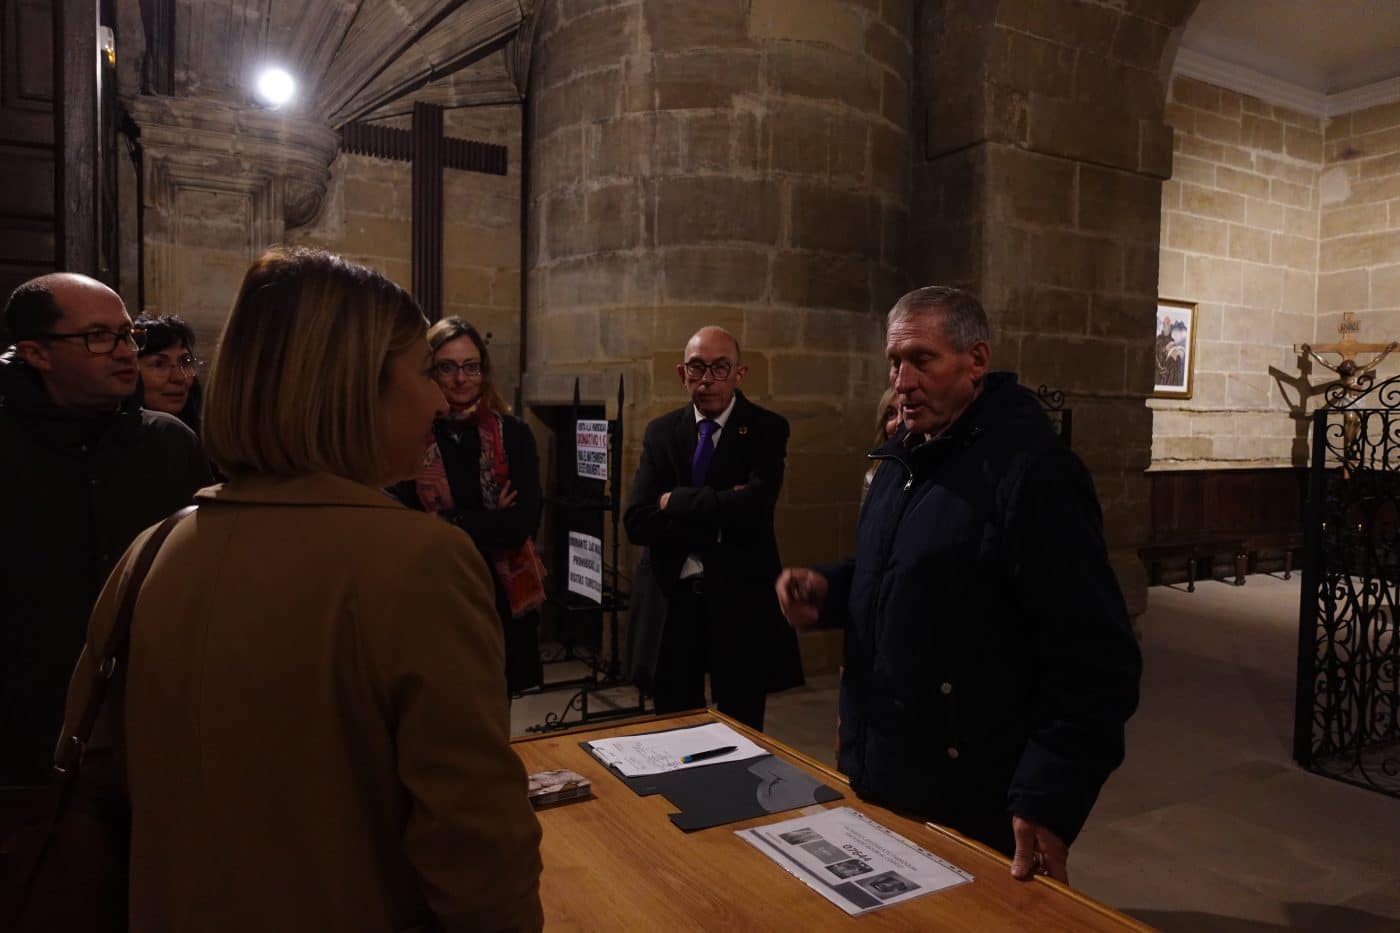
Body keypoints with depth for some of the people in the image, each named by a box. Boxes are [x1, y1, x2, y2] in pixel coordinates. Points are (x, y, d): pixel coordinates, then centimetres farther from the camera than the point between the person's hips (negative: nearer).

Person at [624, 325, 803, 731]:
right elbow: (636, 522, -7)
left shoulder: (767, 429, -4)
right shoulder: (661, 432, 4)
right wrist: (716, 518, -16)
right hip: (671, 601, 3)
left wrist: (674, 501, -12)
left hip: (740, 602, -2)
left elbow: (753, 508, -22)